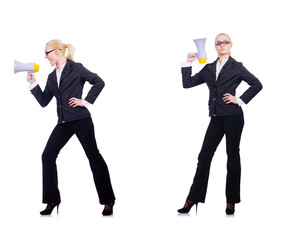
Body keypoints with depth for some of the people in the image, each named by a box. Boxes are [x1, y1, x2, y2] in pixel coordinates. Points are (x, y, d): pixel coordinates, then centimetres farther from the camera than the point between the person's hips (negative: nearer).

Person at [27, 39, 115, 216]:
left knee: (94, 157, -4)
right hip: (64, 123, 7)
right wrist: (33, 83, 9)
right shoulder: (52, 77, 16)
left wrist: (86, 101, -9)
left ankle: (108, 201, 7)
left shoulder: (76, 68, -2)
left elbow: (99, 82, -6)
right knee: (48, 156, -1)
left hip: (81, 120, -7)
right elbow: (43, 101, 16)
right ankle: (52, 201, 9)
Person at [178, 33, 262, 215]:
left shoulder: (236, 67, 3)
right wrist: (188, 63, 3)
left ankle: (231, 202, 9)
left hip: (233, 117, -4)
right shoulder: (209, 69, 14)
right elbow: (188, 83, 12)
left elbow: (257, 85, 1)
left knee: (233, 157, 2)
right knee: (204, 157, 1)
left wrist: (240, 100, -6)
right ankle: (192, 200, 6)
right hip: (216, 118, 4)